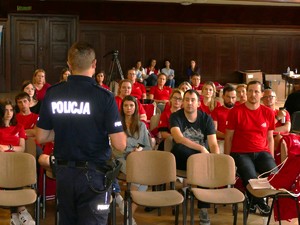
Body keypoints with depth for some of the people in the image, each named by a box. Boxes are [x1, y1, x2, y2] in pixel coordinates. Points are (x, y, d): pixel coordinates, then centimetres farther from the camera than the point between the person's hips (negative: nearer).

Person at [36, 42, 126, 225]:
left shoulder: (52, 94, -3)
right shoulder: (104, 96, -15)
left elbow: (41, 137, 4)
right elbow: (120, 145, -16)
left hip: (63, 173, 5)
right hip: (93, 174, -4)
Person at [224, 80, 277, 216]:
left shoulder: (268, 113, 9)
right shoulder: (235, 112, -1)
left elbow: (270, 138, 15)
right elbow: (228, 137, 2)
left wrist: (271, 158, 5)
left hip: (262, 152, 3)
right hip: (241, 153, -3)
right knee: (251, 177, -30)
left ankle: (255, 200, 4)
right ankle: (258, 201, 6)